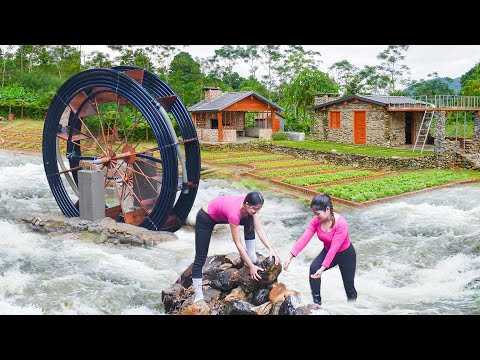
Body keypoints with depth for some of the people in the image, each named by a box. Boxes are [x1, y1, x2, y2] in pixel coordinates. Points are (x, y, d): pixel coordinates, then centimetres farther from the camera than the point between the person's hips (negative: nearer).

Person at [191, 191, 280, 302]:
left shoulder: (250, 204, -22)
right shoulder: (234, 213, -40)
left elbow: (259, 229, -16)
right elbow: (238, 244, -34)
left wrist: (270, 249, -25)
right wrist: (251, 266, -31)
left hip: (221, 215, 7)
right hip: (205, 218, -7)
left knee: (250, 221, -6)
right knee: (200, 258, -7)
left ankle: (251, 255, 1)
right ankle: (198, 295, -1)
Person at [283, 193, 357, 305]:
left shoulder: (341, 224, -34)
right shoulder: (316, 221, -18)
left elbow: (334, 248, -37)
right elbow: (304, 239, -26)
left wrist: (323, 268, -43)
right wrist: (290, 256, -37)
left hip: (345, 254, -4)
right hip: (328, 251, 4)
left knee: (348, 284, 8)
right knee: (313, 268, -22)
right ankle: (316, 303, -8)